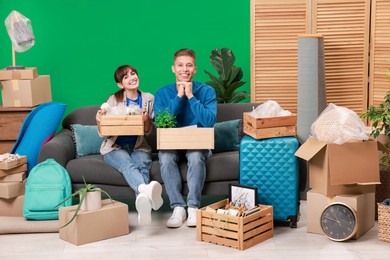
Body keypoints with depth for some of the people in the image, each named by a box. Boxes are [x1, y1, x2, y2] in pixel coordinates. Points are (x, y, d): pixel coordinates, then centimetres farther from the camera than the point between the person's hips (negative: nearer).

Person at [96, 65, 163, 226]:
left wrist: (146, 120, -15)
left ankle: (143, 197, -61)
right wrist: (99, 122, -21)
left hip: (138, 146, 3)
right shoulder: (113, 100, 2)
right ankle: (146, 190, -68)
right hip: (115, 147, -3)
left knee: (143, 164, -33)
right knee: (128, 165, -36)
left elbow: (150, 131, 7)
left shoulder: (148, 99, 8)